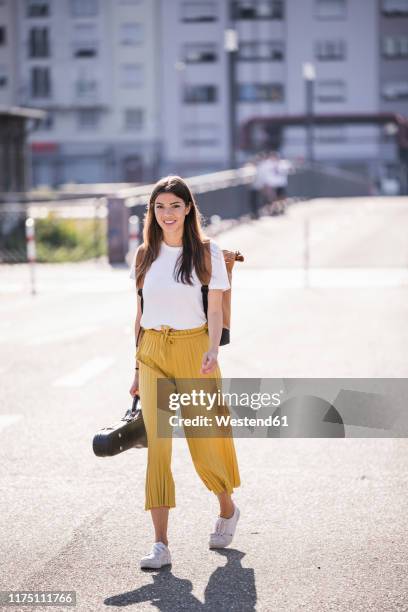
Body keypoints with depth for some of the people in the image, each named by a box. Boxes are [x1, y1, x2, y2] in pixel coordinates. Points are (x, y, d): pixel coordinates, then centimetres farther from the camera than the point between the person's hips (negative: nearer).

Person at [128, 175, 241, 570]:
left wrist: (212, 350, -21)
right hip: (152, 353, 3)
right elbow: (141, 314, 14)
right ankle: (160, 545, -6)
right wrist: (138, 367, 12)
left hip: (192, 349, -3)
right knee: (157, 444, -6)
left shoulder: (207, 252, 0)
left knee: (203, 440, 4)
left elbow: (215, 310, -4)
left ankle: (227, 509, 35)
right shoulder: (145, 255, 10)